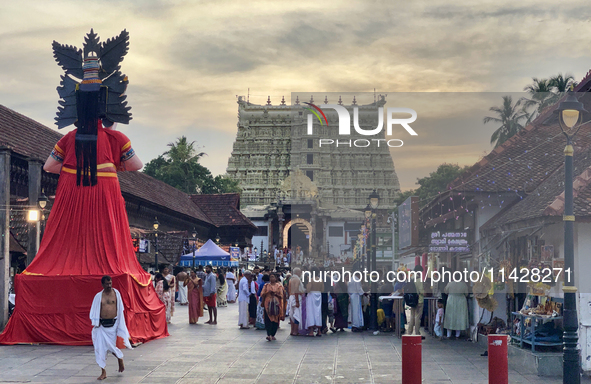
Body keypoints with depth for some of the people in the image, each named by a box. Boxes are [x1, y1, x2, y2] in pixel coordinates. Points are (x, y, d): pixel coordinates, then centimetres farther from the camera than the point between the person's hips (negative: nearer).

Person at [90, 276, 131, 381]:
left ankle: (120, 358, 35)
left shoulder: (116, 293, 1)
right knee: (100, 348, -1)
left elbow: (120, 309, 7)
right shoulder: (98, 296, 1)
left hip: (113, 324, -1)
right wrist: (96, 322, -3)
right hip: (102, 325, 1)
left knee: (111, 346, -1)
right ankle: (103, 372, 10)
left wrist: (120, 324, 5)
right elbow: (94, 310, 7)